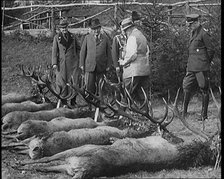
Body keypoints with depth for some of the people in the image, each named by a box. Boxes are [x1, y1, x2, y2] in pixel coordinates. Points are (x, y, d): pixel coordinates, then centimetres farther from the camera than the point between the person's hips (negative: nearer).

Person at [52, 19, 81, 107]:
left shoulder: (72, 37, 9)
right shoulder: (57, 38, 3)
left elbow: (78, 48, 19)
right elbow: (54, 50, 0)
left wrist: (77, 58, 8)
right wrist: (54, 63, -8)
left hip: (73, 63, 2)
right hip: (62, 63, -1)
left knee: (74, 81, -1)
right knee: (62, 82, -1)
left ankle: (73, 101, 9)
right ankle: (64, 102, 7)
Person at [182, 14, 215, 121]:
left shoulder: (203, 34, -10)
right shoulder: (193, 33, 16)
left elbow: (211, 50, -9)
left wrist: (206, 63, 1)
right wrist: (189, 65, 15)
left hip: (201, 68, -8)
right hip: (192, 67, 8)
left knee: (204, 90, 0)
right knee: (186, 88, 4)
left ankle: (204, 115, 6)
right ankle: (184, 112, 8)